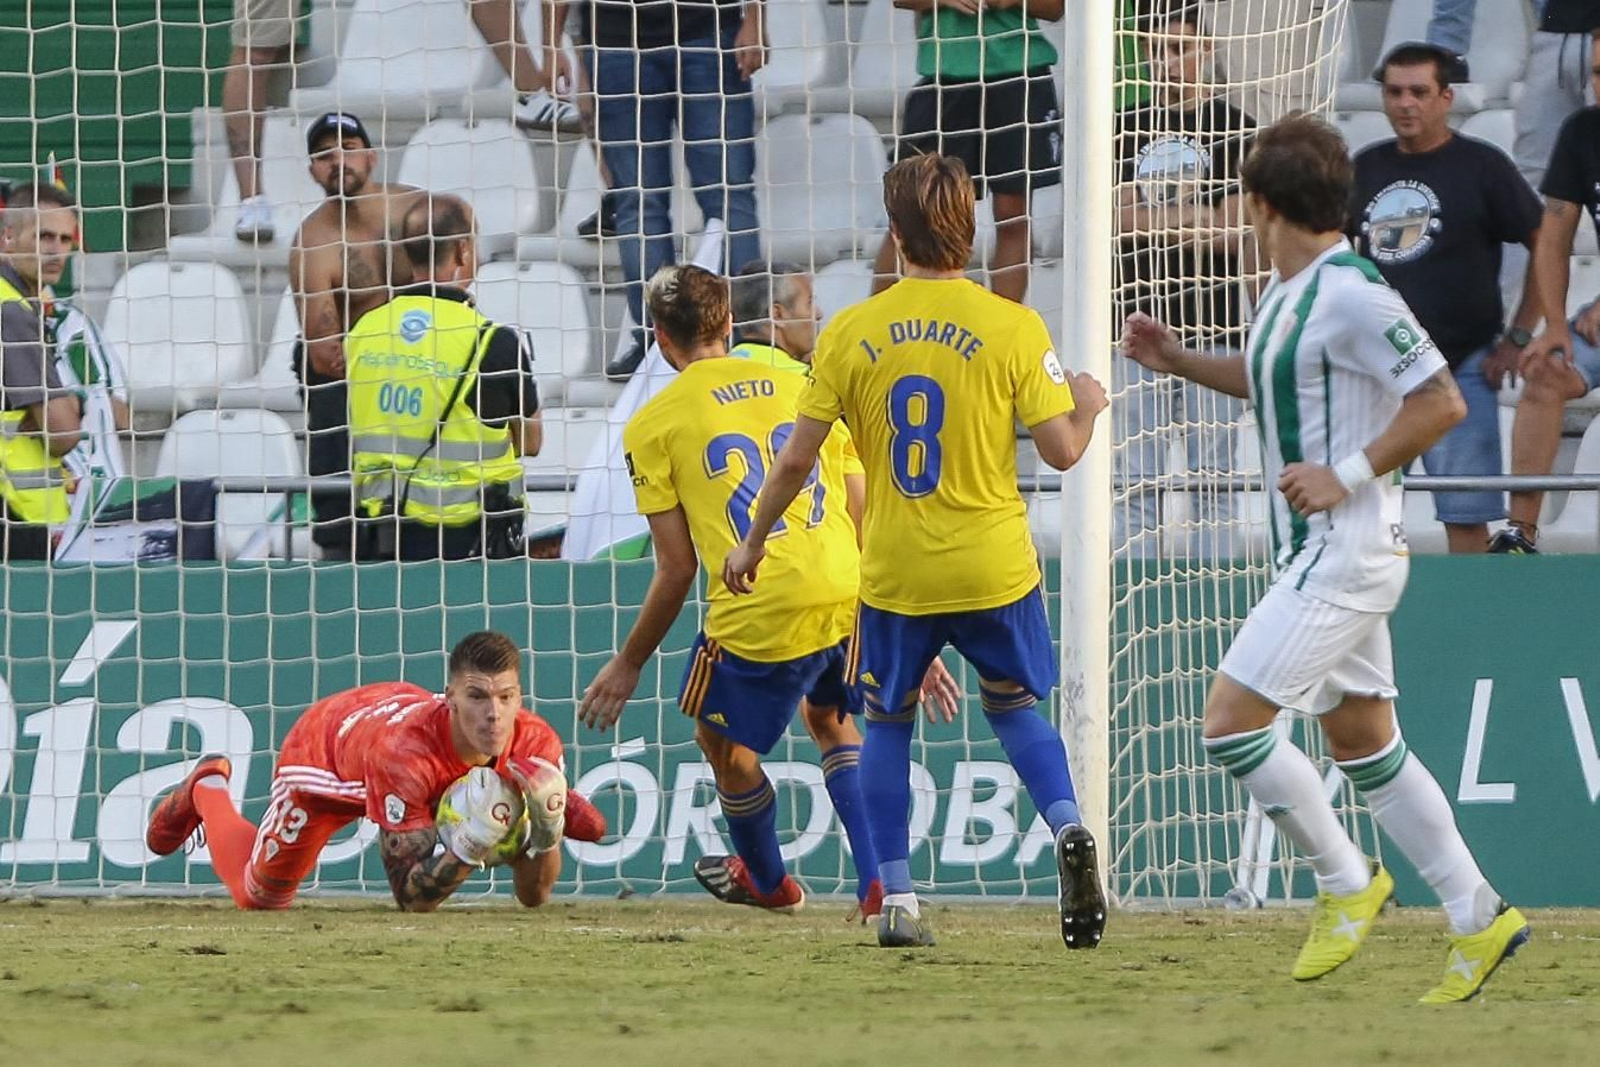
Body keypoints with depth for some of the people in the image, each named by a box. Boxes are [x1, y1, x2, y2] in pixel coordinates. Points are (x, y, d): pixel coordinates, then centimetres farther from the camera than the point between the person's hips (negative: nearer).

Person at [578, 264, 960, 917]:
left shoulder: (652, 426, 5)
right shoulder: (803, 390, 16)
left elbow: (677, 570, 3)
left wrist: (629, 664, 17)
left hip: (761, 612, -4)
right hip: (852, 594, 4)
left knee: (721, 738, 24)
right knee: (828, 717, 31)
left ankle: (766, 881, 45)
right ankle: (877, 882, 17)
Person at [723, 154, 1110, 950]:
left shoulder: (851, 334, -5)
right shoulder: (1013, 329, -8)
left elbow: (795, 460, -1)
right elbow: (1062, 449, -6)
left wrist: (753, 541, 13)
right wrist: (1087, 406, 16)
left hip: (895, 575, 0)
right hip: (994, 567, 0)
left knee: (888, 722, 17)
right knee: (1013, 704, 21)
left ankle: (896, 899, 9)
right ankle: (1068, 831, -5)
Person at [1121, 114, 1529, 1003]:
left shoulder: (1350, 294, -18)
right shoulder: (1288, 292, 11)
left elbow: (1441, 401, -20)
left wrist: (1348, 475, -21)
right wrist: (1179, 361, 19)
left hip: (1346, 552, -10)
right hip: (1315, 553, 10)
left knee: (1230, 720, -12)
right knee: (1362, 742, 12)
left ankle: (1345, 880, 3)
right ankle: (1479, 920, 17)